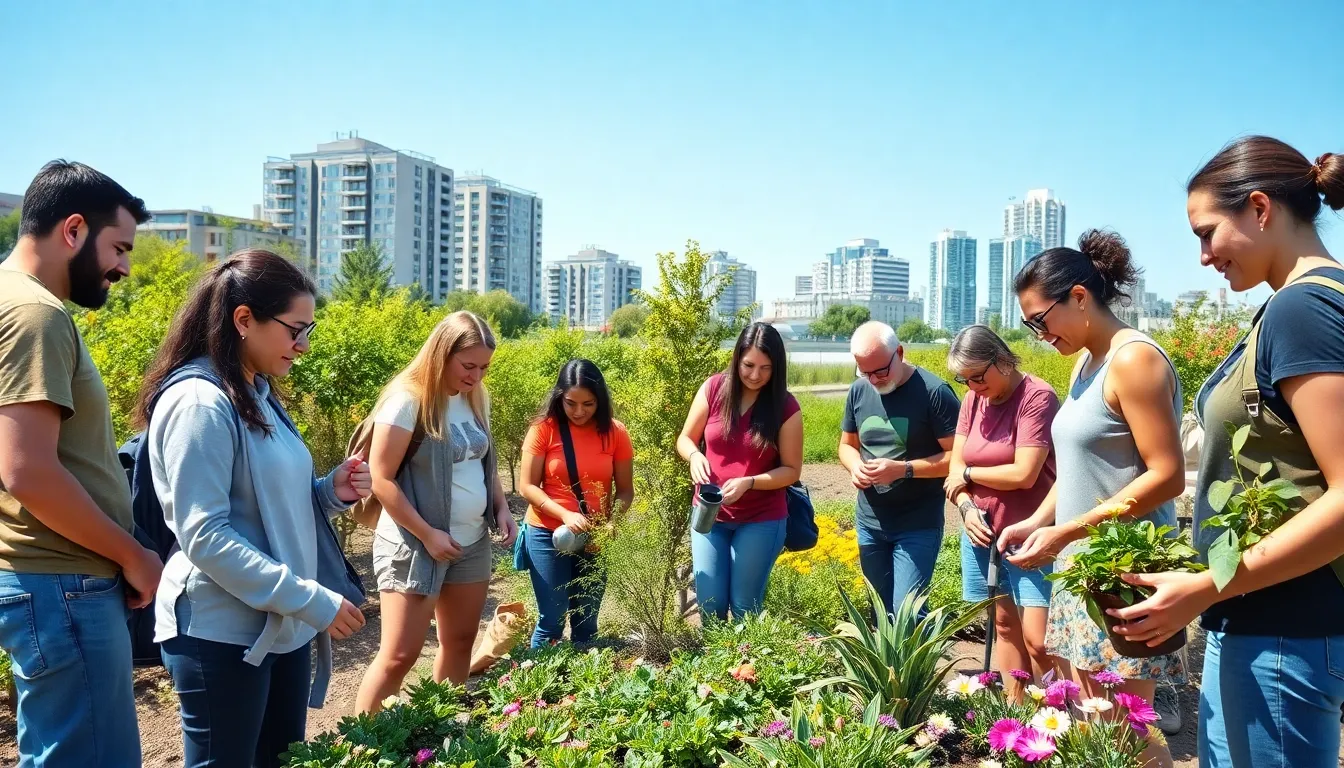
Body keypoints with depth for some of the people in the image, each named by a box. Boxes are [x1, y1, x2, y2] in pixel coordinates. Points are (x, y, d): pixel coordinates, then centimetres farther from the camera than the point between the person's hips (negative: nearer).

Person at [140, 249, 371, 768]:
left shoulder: (259, 395, 9)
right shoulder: (199, 403, -18)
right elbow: (204, 537, -22)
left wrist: (331, 492, -2)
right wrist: (313, 601, -22)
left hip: (282, 625, 9)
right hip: (223, 634, -9)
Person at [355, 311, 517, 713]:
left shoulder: (477, 398, 5)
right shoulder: (408, 399, -16)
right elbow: (381, 479, -17)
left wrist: (501, 508, 3)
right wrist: (427, 535, -17)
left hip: (472, 543, 7)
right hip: (414, 546, -7)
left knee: (460, 642, 15)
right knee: (400, 655, -3)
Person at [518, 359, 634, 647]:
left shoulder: (615, 432, -3)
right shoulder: (544, 428, -8)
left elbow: (625, 490, 2)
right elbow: (528, 486, -8)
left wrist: (610, 521, -17)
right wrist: (565, 515, -21)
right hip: (548, 535, -2)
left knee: (586, 623, 9)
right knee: (552, 621, -1)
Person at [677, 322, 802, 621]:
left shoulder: (786, 407, -10)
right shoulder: (713, 389, -6)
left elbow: (792, 470, -7)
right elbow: (685, 439, 4)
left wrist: (749, 483, -22)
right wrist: (695, 457, -18)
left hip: (762, 521, -2)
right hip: (709, 514, 2)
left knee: (745, 607, 7)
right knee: (710, 604, 6)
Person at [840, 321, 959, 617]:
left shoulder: (934, 392, -14)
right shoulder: (858, 391, 3)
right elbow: (847, 445, 15)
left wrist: (904, 469, -24)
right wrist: (855, 466, -8)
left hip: (919, 526, -6)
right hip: (869, 523, 6)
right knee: (881, 611, 15)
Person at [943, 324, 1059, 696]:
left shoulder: (1037, 397, -14)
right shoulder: (973, 400, 7)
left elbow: (1023, 474, -20)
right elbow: (955, 465, 8)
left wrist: (968, 474, -5)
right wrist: (967, 507, -11)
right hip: (982, 532, 6)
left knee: (1038, 639, -8)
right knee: (1005, 626, 13)